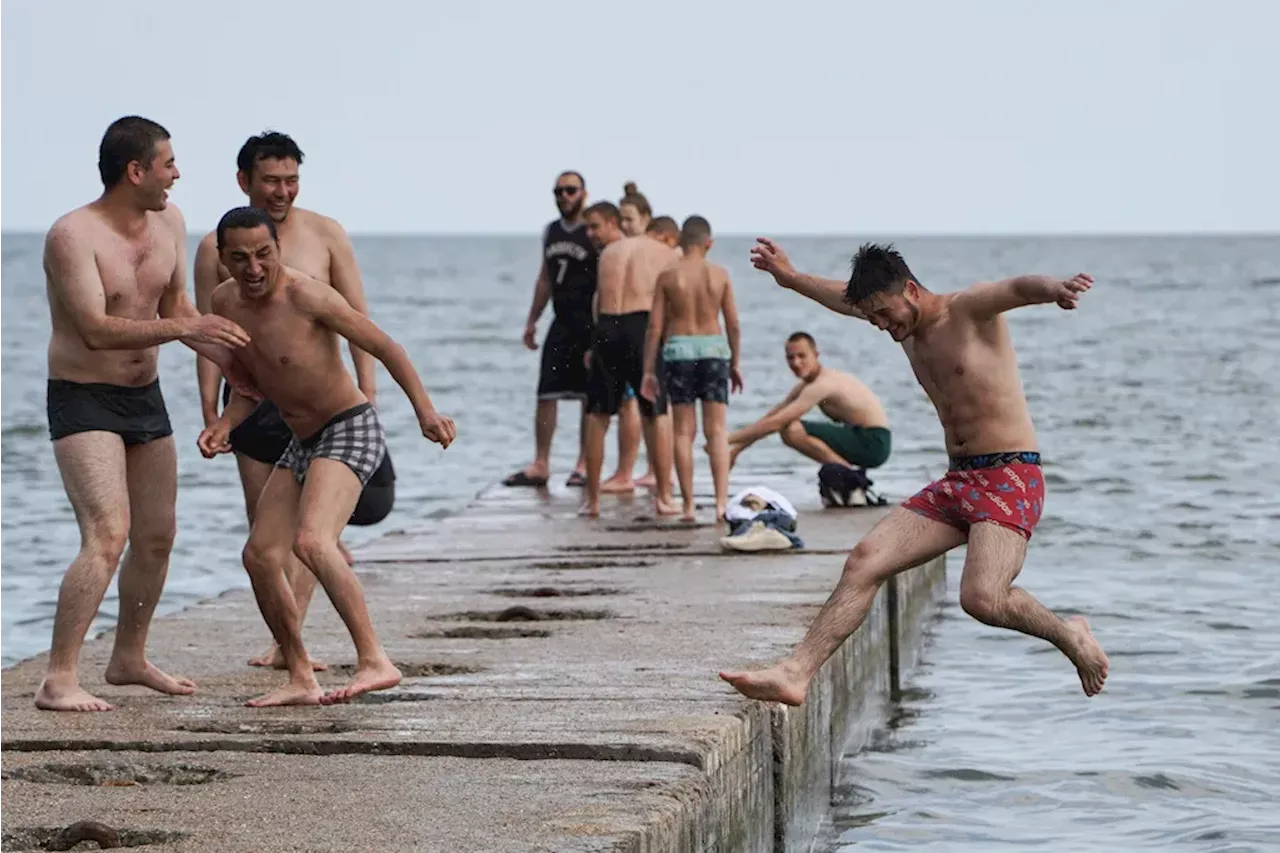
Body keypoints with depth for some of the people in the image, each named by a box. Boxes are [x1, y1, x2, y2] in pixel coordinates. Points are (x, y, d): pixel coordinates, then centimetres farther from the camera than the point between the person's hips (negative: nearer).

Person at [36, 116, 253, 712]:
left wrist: (232, 361, 14)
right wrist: (184, 329, -34)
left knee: (157, 537, 15)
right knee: (107, 537, -21)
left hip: (145, 397, 8)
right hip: (83, 401, -8)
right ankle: (58, 680, -20)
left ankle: (129, 659, 34)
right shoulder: (73, 235, -20)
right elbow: (97, 330, -29)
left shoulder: (168, 222, 3)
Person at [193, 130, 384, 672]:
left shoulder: (325, 235, 0)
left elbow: (356, 320, 2)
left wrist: (367, 395, -4)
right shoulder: (216, 248, 1)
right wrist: (209, 410, -4)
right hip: (252, 396, 2)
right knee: (264, 525, 4)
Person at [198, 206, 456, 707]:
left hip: (350, 430, -9)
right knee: (260, 556, 5)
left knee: (311, 542, -29)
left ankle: (374, 661, -30)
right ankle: (301, 680, 14)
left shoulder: (306, 296, -20)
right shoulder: (224, 304, 2)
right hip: (302, 442, 9)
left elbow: (383, 346, -14)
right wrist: (223, 426, -2)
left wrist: (424, 411, -19)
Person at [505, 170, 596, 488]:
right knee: (545, 394, 1)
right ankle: (540, 465, 5)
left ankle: (584, 465, 9)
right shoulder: (550, 232, 13)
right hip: (561, 323, 6)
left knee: (590, 397, 1)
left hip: (589, 325, -6)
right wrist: (532, 320, 18)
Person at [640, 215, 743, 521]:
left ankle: (688, 505, 5)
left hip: (679, 350, 0)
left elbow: (655, 326, -2)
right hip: (714, 348, 0)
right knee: (716, 430, 2)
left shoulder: (668, 275, -2)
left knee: (684, 431, 6)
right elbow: (733, 324, 3)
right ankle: (721, 501, -9)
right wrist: (735, 363, 15)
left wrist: (648, 370, 4)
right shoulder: (720, 274, 0)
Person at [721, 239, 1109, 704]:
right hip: (956, 482, 8)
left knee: (981, 598, -27)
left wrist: (1054, 288, -54)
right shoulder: (905, 321, 14)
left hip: (1010, 478, -8)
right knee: (864, 559, -5)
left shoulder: (969, 309, -10)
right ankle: (795, 673, -5)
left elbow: (1018, 288, -32)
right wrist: (790, 277, 45)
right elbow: (844, 297, 34)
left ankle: (1069, 635, 1)